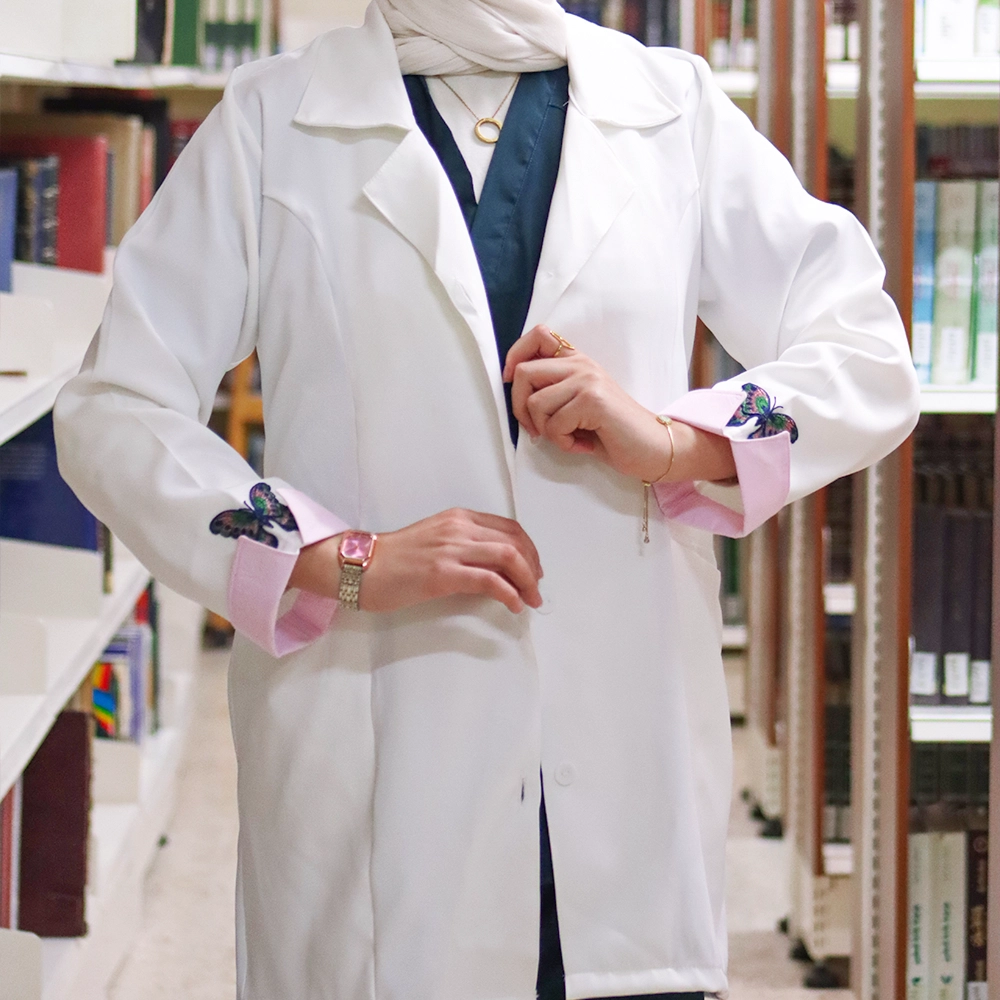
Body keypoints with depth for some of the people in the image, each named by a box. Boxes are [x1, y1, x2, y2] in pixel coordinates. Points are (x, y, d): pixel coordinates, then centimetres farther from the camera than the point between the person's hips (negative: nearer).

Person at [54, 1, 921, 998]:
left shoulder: (673, 107, 12)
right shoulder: (270, 119, 7)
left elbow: (871, 361, 10)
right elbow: (113, 414, 2)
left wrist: (672, 441, -9)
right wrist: (344, 562, -12)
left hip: (629, 754, 2)